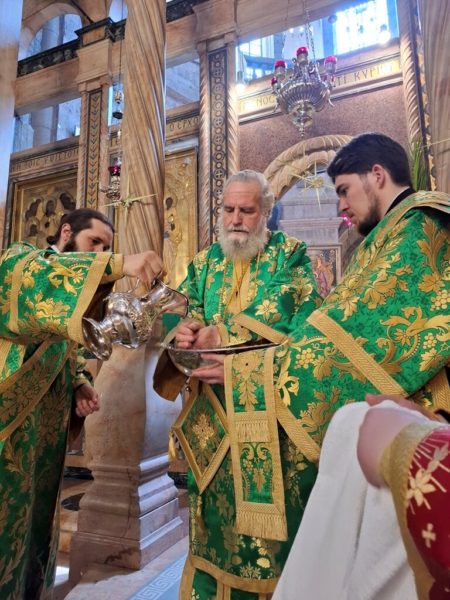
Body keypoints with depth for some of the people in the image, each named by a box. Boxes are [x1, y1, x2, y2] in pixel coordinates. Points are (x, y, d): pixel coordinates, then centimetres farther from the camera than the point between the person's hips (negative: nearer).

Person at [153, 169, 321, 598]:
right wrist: (182, 334, -19)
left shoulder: (291, 255, -1)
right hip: (211, 410, 4)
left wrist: (227, 339, -21)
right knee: (213, 508, 11)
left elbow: (306, 327, -12)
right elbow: (181, 319, 7)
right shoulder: (204, 263, 11)